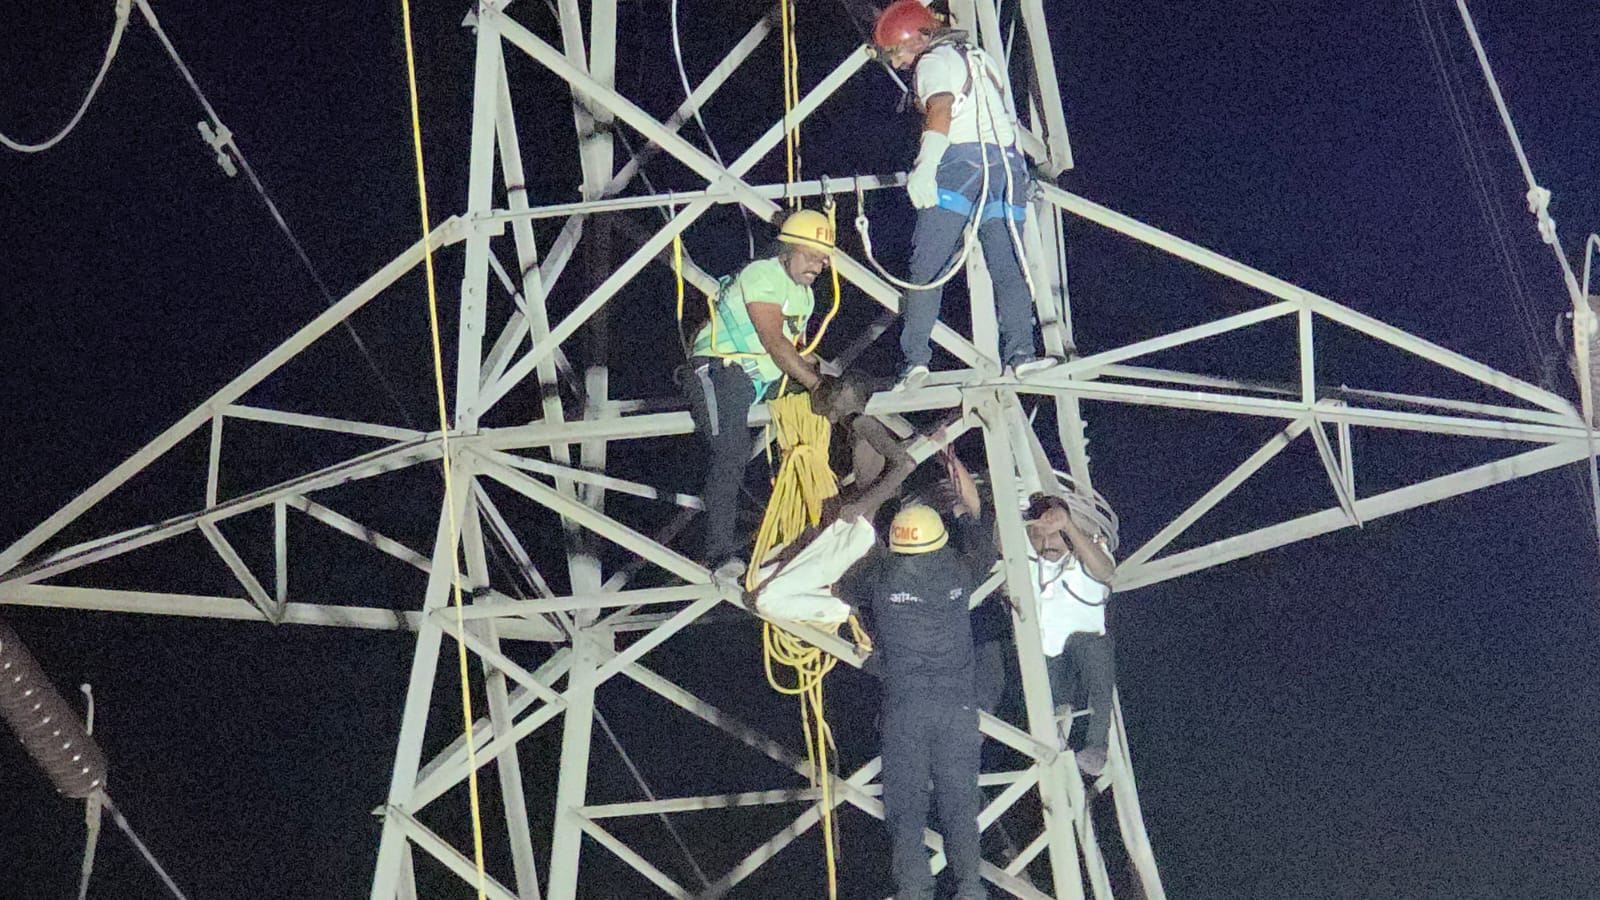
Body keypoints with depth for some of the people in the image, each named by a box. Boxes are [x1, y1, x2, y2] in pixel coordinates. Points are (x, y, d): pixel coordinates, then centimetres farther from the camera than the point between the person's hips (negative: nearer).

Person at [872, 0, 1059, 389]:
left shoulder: (934, 61, 3)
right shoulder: (978, 56, 28)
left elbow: (940, 111, -15)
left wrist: (924, 168, -28)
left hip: (960, 160, -7)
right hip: (1007, 159, 7)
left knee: (927, 267, -6)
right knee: (1008, 266, 2)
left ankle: (914, 360, -12)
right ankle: (1020, 353, -14)